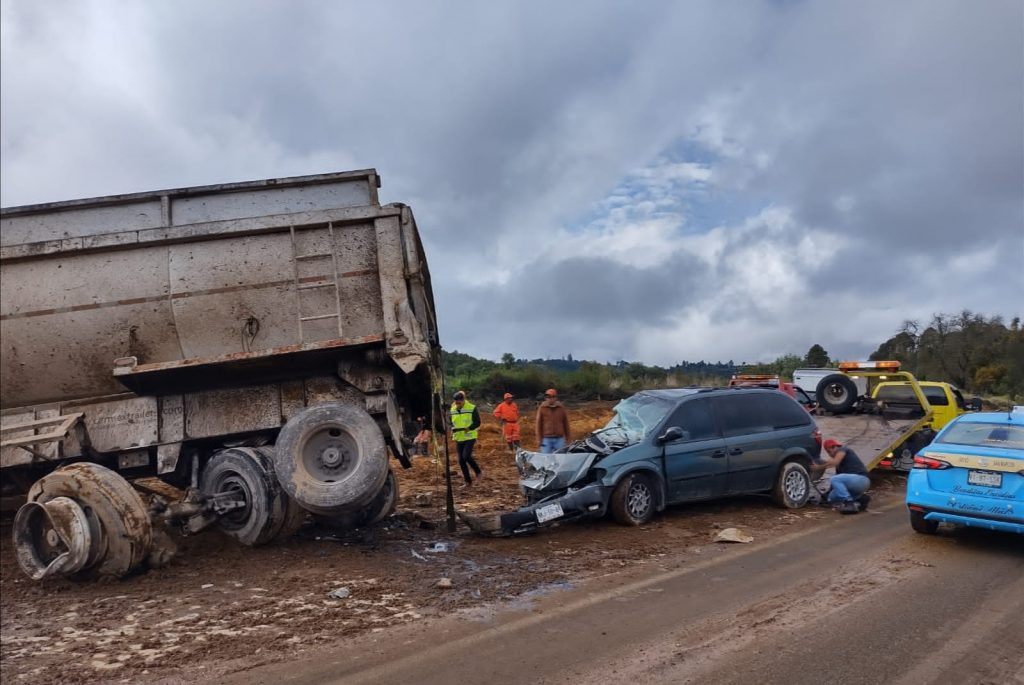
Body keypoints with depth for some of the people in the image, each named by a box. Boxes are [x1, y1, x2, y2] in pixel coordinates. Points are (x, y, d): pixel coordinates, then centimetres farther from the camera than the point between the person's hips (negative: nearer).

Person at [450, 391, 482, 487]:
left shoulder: (472, 408, -10)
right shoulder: (453, 410, 5)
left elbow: (477, 422, -9)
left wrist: (469, 428, -27)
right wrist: (452, 429, -5)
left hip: (470, 437, -5)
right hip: (459, 438, 5)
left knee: (466, 456, -20)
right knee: (461, 460, 4)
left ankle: (478, 471, 6)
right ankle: (468, 481, 16)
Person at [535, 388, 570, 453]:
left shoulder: (561, 408, 8)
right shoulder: (542, 408, 3)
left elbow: (566, 423, 13)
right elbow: (539, 424, 4)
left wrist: (567, 438, 13)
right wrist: (539, 439, 0)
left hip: (559, 439, 2)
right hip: (546, 439, -2)